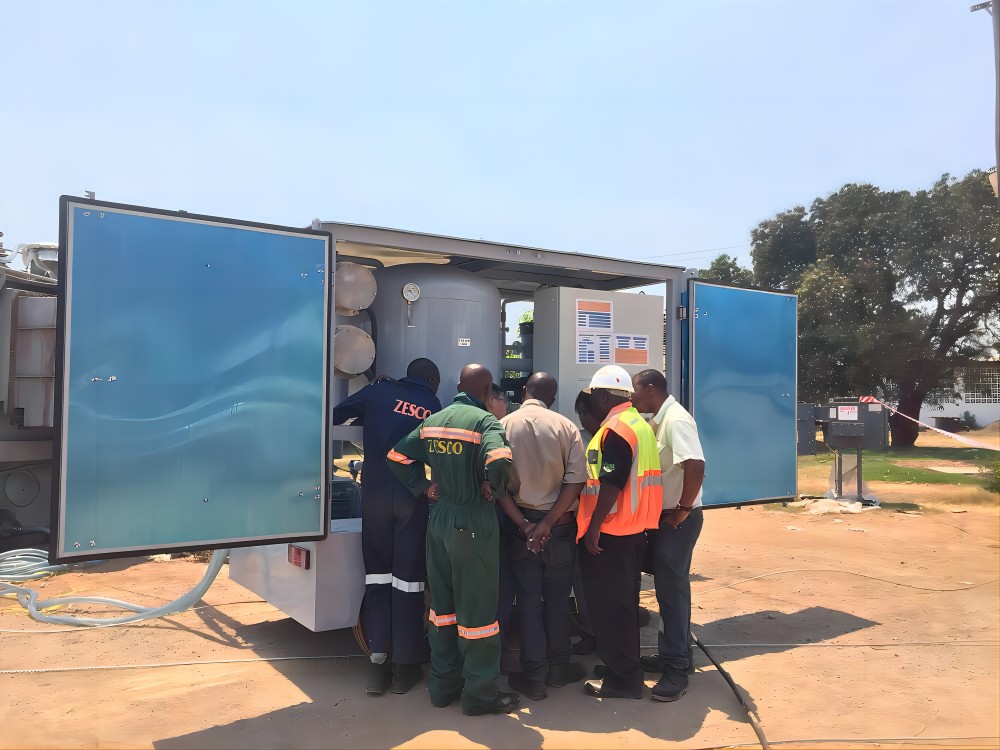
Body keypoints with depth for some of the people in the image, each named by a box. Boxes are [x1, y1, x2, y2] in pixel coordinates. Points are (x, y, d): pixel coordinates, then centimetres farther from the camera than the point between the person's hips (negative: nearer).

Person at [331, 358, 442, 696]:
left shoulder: (379, 392, 6)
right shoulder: (434, 409, 10)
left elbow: (336, 415, 5)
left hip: (375, 492, 1)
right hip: (412, 496, 0)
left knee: (378, 574, 10)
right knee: (407, 578, 6)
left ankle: (379, 661, 10)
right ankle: (405, 665, 13)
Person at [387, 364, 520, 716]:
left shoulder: (432, 421, 8)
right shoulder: (485, 421, -14)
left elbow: (398, 456, 11)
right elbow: (499, 461, -31)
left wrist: (425, 488, 9)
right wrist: (493, 487, -12)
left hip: (439, 519, 7)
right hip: (473, 523, -7)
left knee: (441, 604, 16)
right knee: (477, 609, 3)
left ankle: (442, 685, 27)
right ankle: (480, 694, 14)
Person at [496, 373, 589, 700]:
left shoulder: (503, 426, -4)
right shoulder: (565, 426, -6)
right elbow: (575, 481, -13)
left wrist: (522, 523, -11)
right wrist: (548, 523, -12)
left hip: (518, 522, 0)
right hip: (558, 524, 0)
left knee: (528, 598, 9)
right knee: (557, 598, 14)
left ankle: (534, 676, 14)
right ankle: (557, 668, 26)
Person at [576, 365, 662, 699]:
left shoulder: (615, 429, -17)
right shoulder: (639, 424, 13)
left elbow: (611, 484, -23)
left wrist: (593, 527, -20)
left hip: (610, 533, -10)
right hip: (633, 530, 10)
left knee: (609, 605, 0)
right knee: (623, 602, 19)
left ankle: (621, 678, 9)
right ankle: (623, 667, 30)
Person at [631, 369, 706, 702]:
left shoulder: (676, 420, -19)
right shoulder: (658, 420, 11)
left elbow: (696, 466, -31)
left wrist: (684, 509, -22)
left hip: (677, 520, -9)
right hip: (662, 516, 9)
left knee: (672, 589, -3)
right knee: (667, 587, 17)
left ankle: (677, 668, 6)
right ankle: (672, 653, 30)